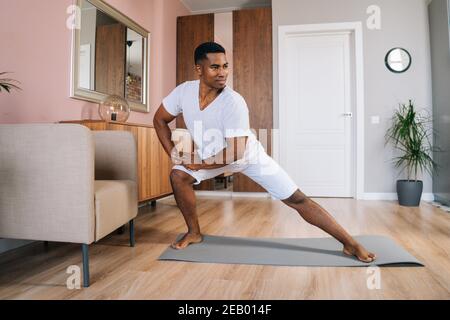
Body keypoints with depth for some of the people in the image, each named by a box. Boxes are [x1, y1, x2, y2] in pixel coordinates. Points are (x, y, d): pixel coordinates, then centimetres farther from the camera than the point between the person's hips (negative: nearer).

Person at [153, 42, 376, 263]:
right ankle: (194, 233, 4)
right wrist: (172, 153, -10)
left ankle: (350, 244, 1)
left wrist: (200, 164, -24)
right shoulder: (184, 92, -18)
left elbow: (236, 153, -33)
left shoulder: (233, 102, -33)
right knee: (178, 176, -18)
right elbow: (159, 120, -1)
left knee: (296, 199, -9)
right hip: (209, 155, 5)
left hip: (248, 155, -4)